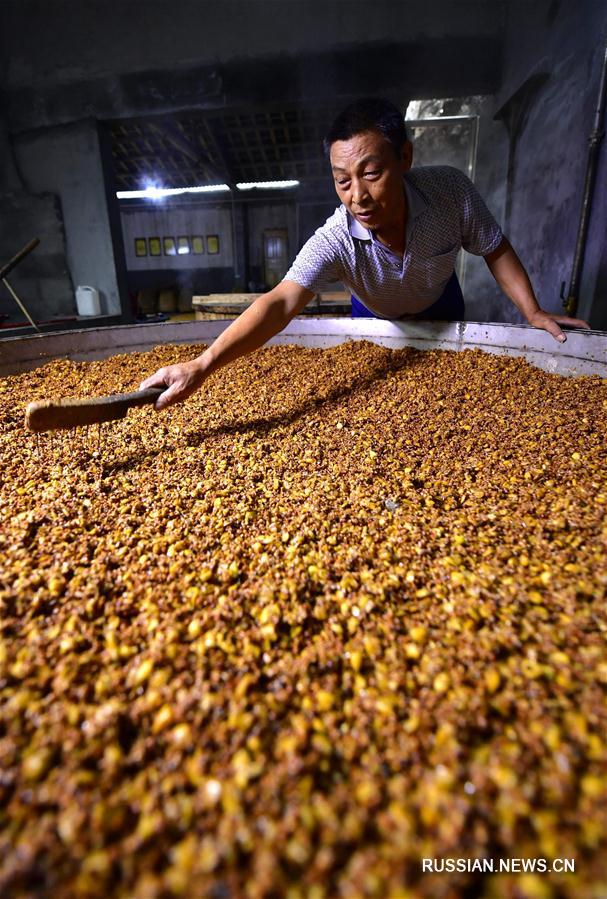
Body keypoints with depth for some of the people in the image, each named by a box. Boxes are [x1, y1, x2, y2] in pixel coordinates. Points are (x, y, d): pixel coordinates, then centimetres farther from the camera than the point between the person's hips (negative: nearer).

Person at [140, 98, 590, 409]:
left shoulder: (451, 190, -34)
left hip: (441, 308, 2)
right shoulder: (334, 241, -41)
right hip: (376, 321, -1)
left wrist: (533, 311, -23)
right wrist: (203, 365, -68)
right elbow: (282, 301, -55)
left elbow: (496, 249, -17)